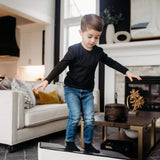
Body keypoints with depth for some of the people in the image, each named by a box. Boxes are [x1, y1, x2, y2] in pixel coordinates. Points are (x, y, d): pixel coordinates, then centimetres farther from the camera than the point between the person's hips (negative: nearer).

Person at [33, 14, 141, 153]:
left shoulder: (98, 52, 2)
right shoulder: (74, 50, -14)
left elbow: (111, 62, 14)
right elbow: (61, 66, -20)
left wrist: (127, 72, 13)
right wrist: (47, 80, -31)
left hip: (87, 91, 4)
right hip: (72, 89, -4)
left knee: (89, 118, 0)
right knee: (75, 116, -14)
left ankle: (88, 144, 19)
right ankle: (70, 143, 7)